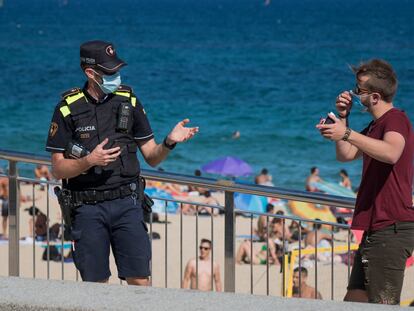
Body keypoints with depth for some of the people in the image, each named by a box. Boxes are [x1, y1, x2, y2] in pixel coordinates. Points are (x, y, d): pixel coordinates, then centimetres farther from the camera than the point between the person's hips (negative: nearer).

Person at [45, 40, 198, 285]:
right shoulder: (68, 108, -1)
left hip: (126, 203, 1)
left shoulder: (129, 101, 6)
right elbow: (58, 169, -1)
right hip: (88, 208, -1)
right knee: (95, 284, 2)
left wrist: (169, 143, -12)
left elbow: (152, 157, 9)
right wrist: (89, 161, -18)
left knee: (140, 281, -5)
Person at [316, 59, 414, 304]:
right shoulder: (376, 125, 21)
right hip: (376, 229, 11)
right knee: (354, 301, 11)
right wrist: (343, 118, 13)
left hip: (392, 229, -11)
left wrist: (347, 134, -37)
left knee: (383, 304, -14)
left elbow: (391, 153, -33)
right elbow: (346, 155, 26)